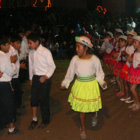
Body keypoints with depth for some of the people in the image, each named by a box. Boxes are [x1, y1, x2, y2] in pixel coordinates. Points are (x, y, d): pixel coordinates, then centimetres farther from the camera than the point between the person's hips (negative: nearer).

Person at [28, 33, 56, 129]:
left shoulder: (46, 52, -16)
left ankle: (45, 121, 23)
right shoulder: (31, 52, 2)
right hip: (35, 77, 5)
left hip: (44, 78, -5)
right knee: (34, 98, 8)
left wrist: (46, 77, -21)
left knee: (44, 100, 4)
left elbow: (52, 66, -12)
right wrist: (31, 78, 16)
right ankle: (34, 119, 24)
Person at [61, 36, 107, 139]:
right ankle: (83, 129, 30)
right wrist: (65, 84, 1)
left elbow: (99, 73, -2)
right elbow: (70, 73, 1)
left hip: (91, 85, -1)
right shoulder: (75, 59, -10)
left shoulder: (94, 59, -15)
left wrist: (102, 82, -16)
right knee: (81, 108, 9)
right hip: (79, 85, 1)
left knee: (92, 105, 13)